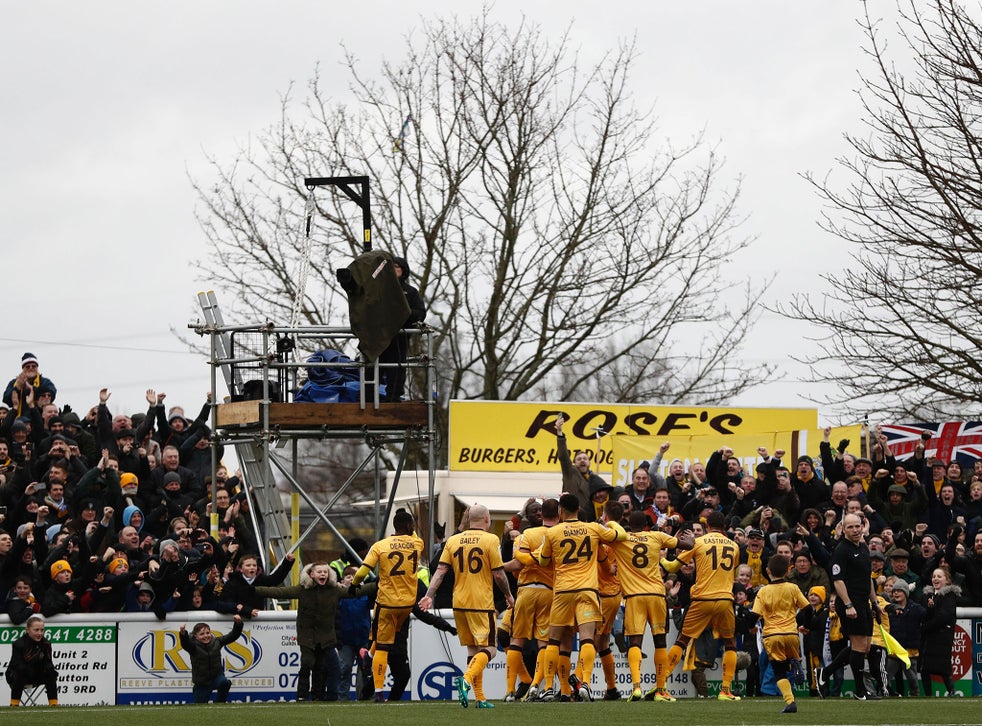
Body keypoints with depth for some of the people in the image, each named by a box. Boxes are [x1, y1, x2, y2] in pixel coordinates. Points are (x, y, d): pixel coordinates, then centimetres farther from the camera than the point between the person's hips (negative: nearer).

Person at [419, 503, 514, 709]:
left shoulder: (453, 541, 7)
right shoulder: (491, 540, -6)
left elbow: (441, 570, 1)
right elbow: (499, 574, -6)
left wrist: (429, 595, 0)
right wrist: (508, 595, 9)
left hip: (459, 603, 5)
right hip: (482, 603, -5)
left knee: (473, 649, 14)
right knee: (488, 649, -2)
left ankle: (480, 697, 11)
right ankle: (467, 679, -29)